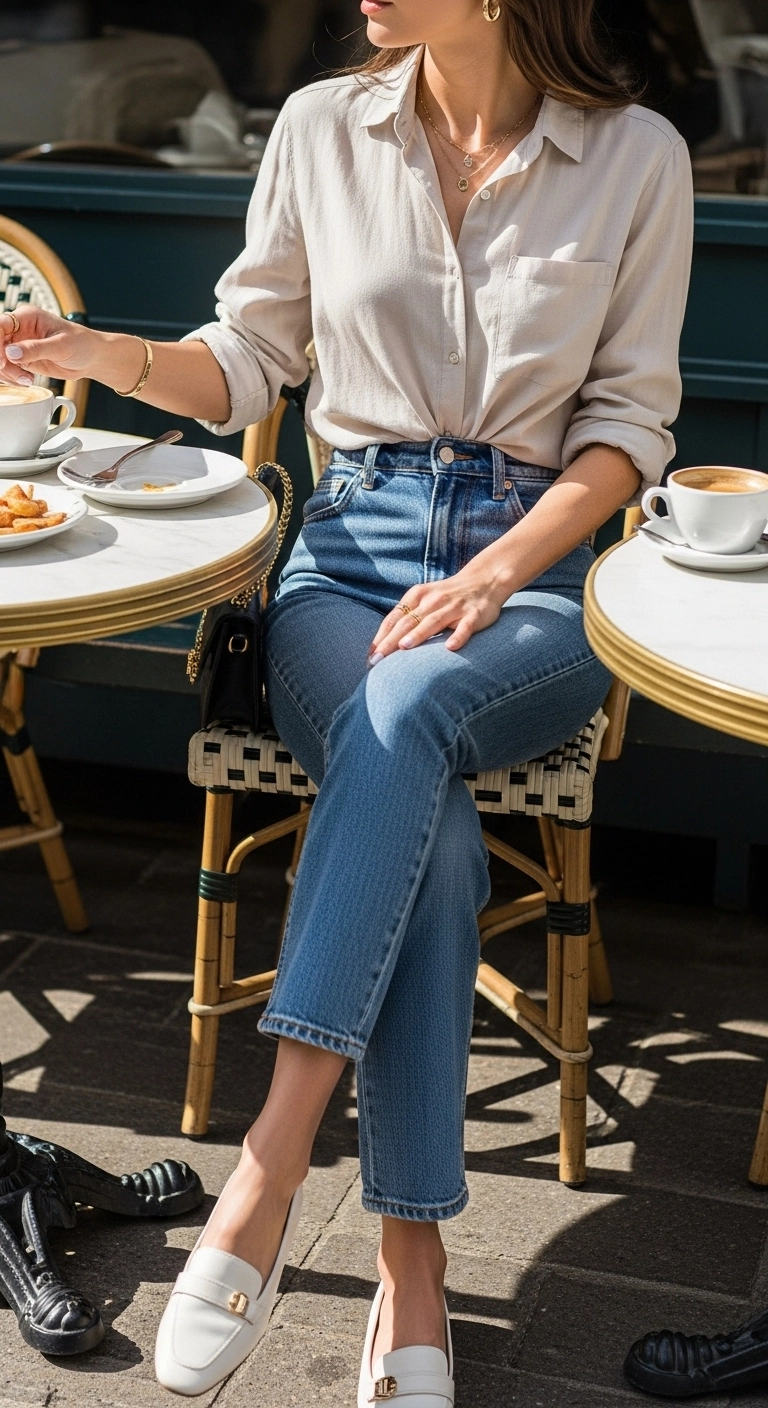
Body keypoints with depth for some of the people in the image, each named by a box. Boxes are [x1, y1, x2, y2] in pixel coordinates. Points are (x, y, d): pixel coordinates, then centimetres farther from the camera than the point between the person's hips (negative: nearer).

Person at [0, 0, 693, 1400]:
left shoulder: (635, 155, 0)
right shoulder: (323, 128, 5)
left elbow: (628, 419, 0)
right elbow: (246, 364, 11)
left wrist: (490, 576, -14)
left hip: (537, 567, -1)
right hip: (350, 549, 1)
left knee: (407, 707, -37)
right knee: (430, 824, -31)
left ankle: (272, 1159, -35)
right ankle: (411, 1259, -26)